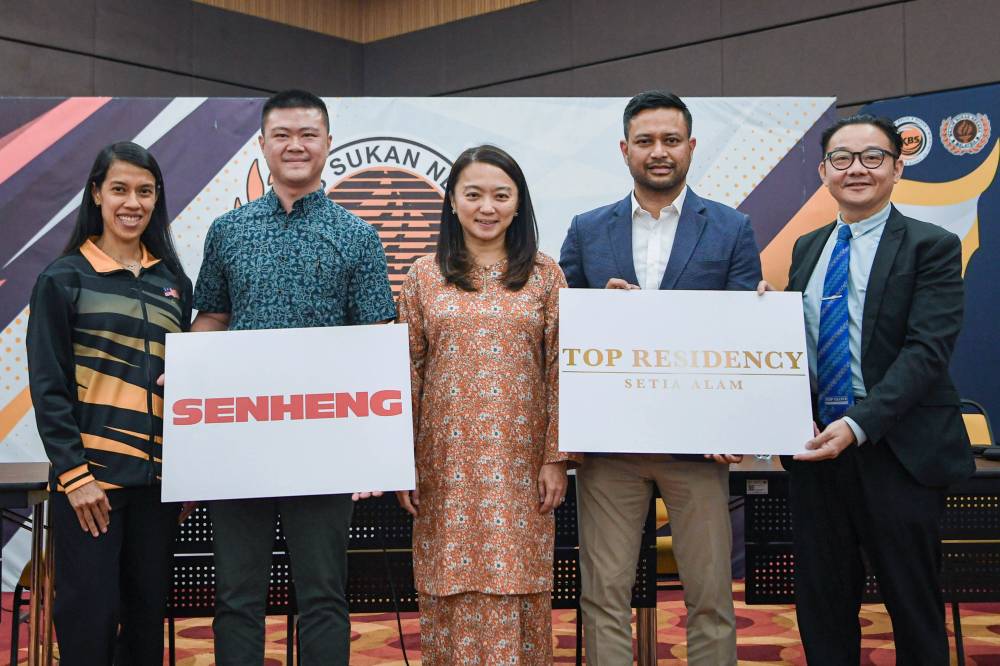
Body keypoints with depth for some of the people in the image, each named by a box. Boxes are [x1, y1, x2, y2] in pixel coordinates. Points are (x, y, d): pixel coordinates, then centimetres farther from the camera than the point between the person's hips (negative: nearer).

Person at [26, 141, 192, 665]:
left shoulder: (172, 281, 11)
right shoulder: (63, 278, -1)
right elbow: (47, 386, -5)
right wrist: (73, 474, -12)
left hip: (158, 476, 4)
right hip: (90, 474, -4)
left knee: (148, 612, 10)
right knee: (90, 613, -1)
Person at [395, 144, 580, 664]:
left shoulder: (544, 274, 4)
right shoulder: (425, 276, 5)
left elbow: (559, 369, 2)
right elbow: (408, 372, 4)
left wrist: (556, 457, -4)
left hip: (518, 461, 0)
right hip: (447, 463, 1)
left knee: (515, 586, 3)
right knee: (452, 586, 5)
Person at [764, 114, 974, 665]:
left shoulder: (932, 246, -4)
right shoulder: (806, 249, 13)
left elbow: (927, 350, -15)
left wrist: (859, 425, -23)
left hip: (898, 449, -5)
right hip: (815, 445, 5)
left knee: (913, 600, 7)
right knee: (820, 600, 11)